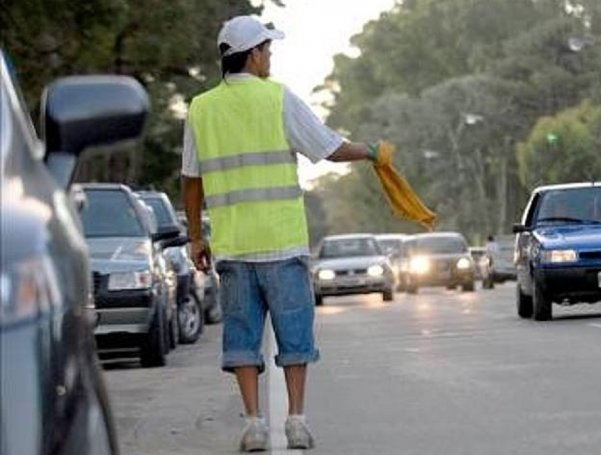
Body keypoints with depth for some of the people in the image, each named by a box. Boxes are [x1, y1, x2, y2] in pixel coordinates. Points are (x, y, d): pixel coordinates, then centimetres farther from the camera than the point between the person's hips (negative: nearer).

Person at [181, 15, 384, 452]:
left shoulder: (201, 109, 7)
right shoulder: (278, 98, -4)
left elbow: (192, 182, 10)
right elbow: (333, 149, -1)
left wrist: (196, 238, 18)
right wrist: (369, 151, 19)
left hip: (231, 244, 3)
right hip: (283, 240, -3)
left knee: (242, 333, 6)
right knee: (294, 331, 6)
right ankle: (296, 420, 6)